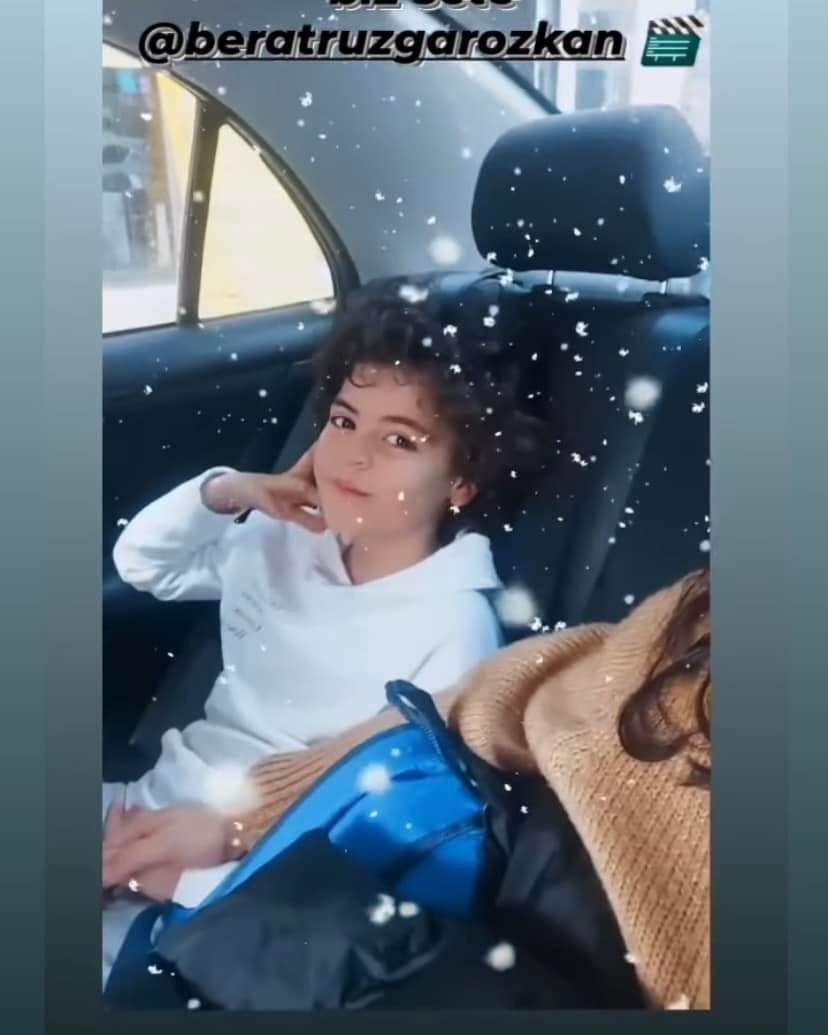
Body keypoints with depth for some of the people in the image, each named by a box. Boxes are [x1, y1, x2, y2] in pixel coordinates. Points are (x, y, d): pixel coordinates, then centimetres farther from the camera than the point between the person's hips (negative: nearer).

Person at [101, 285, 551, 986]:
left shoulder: (453, 628, -18)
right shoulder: (286, 541, 1)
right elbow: (140, 563, 13)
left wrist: (187, 873, -22)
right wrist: (223, 493, -8)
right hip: (156, 801, 6)